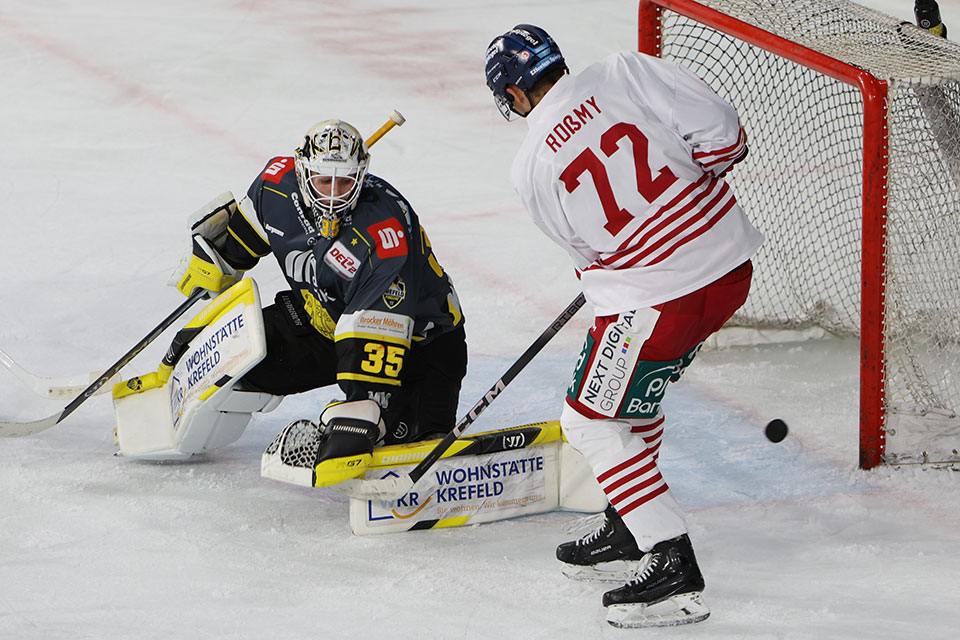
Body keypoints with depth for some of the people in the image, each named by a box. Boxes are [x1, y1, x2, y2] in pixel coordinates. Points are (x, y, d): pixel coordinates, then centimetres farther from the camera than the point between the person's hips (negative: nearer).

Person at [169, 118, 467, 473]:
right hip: (324, 316, 6)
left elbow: (380, 325, -41)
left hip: (415, 332, -5)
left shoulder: (385, 229, -35)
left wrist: (362, 407, -48)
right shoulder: (280, 184, -16)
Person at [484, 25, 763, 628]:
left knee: (592, 419, 8)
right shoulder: (625, 74, -2)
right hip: (731, 266, 6)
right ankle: (628, 533, 36)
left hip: (655, 300, -6)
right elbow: (719, 130, -9)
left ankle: (673, 565, -1)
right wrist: (709, 164, 12)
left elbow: (584, 242, 9)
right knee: (635, 392, 27)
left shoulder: (531, 170, -3)